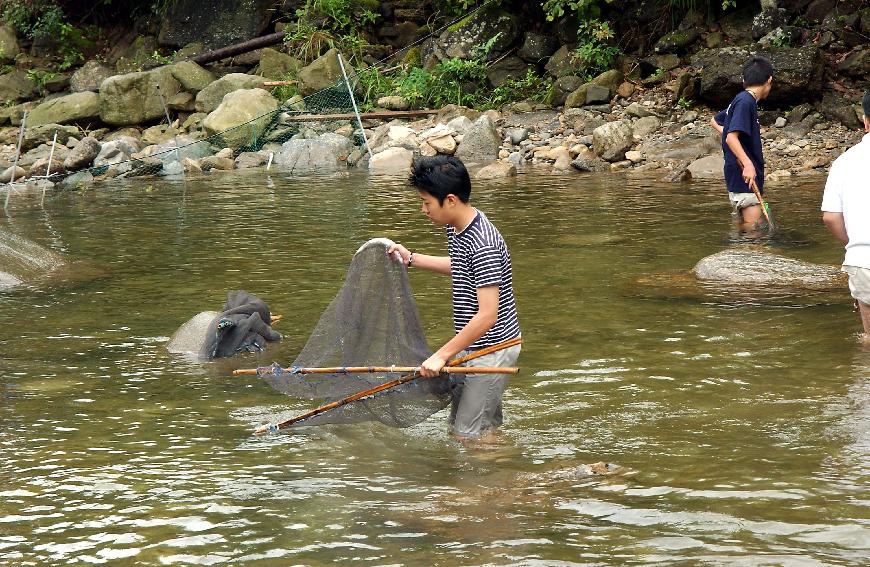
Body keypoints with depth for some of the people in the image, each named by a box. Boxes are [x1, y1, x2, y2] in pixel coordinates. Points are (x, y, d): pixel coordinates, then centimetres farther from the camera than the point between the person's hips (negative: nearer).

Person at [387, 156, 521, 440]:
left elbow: (487, 315, -30)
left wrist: (442, 355, -27)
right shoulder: (456, 228, 3)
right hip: (472, 347, 10)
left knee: (469, 435, -6)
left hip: (492, 349, -10)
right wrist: (411, 259, 21)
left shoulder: (483, 245, -28)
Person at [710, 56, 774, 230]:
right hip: (745, 177, -10)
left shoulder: (739, 100, 14)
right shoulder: (746, 102, -15)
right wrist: (747, 164, -32)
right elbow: (731, 137, -25)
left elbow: (715, 121, 29)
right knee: (753, 229, -12)